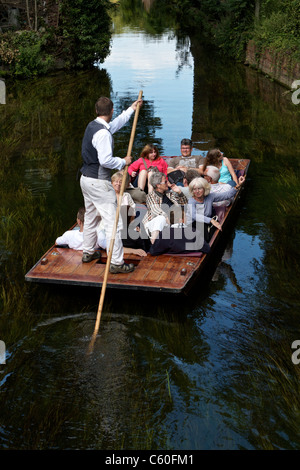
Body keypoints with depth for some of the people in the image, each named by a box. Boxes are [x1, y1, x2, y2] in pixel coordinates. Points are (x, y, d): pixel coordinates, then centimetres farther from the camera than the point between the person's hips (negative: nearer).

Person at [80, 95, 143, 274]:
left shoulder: (92, 125, 8)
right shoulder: (103, 133, -22)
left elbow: (115, 125, 25)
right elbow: (106, 160, -28)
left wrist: (132, 109, 33)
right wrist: (124, 162, -11)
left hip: (86, 179, 10)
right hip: (99, 182, -10)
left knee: (91, 217, 23)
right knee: (112, 221, -6)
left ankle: (88, 252, 36)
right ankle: (117, 262, -4)